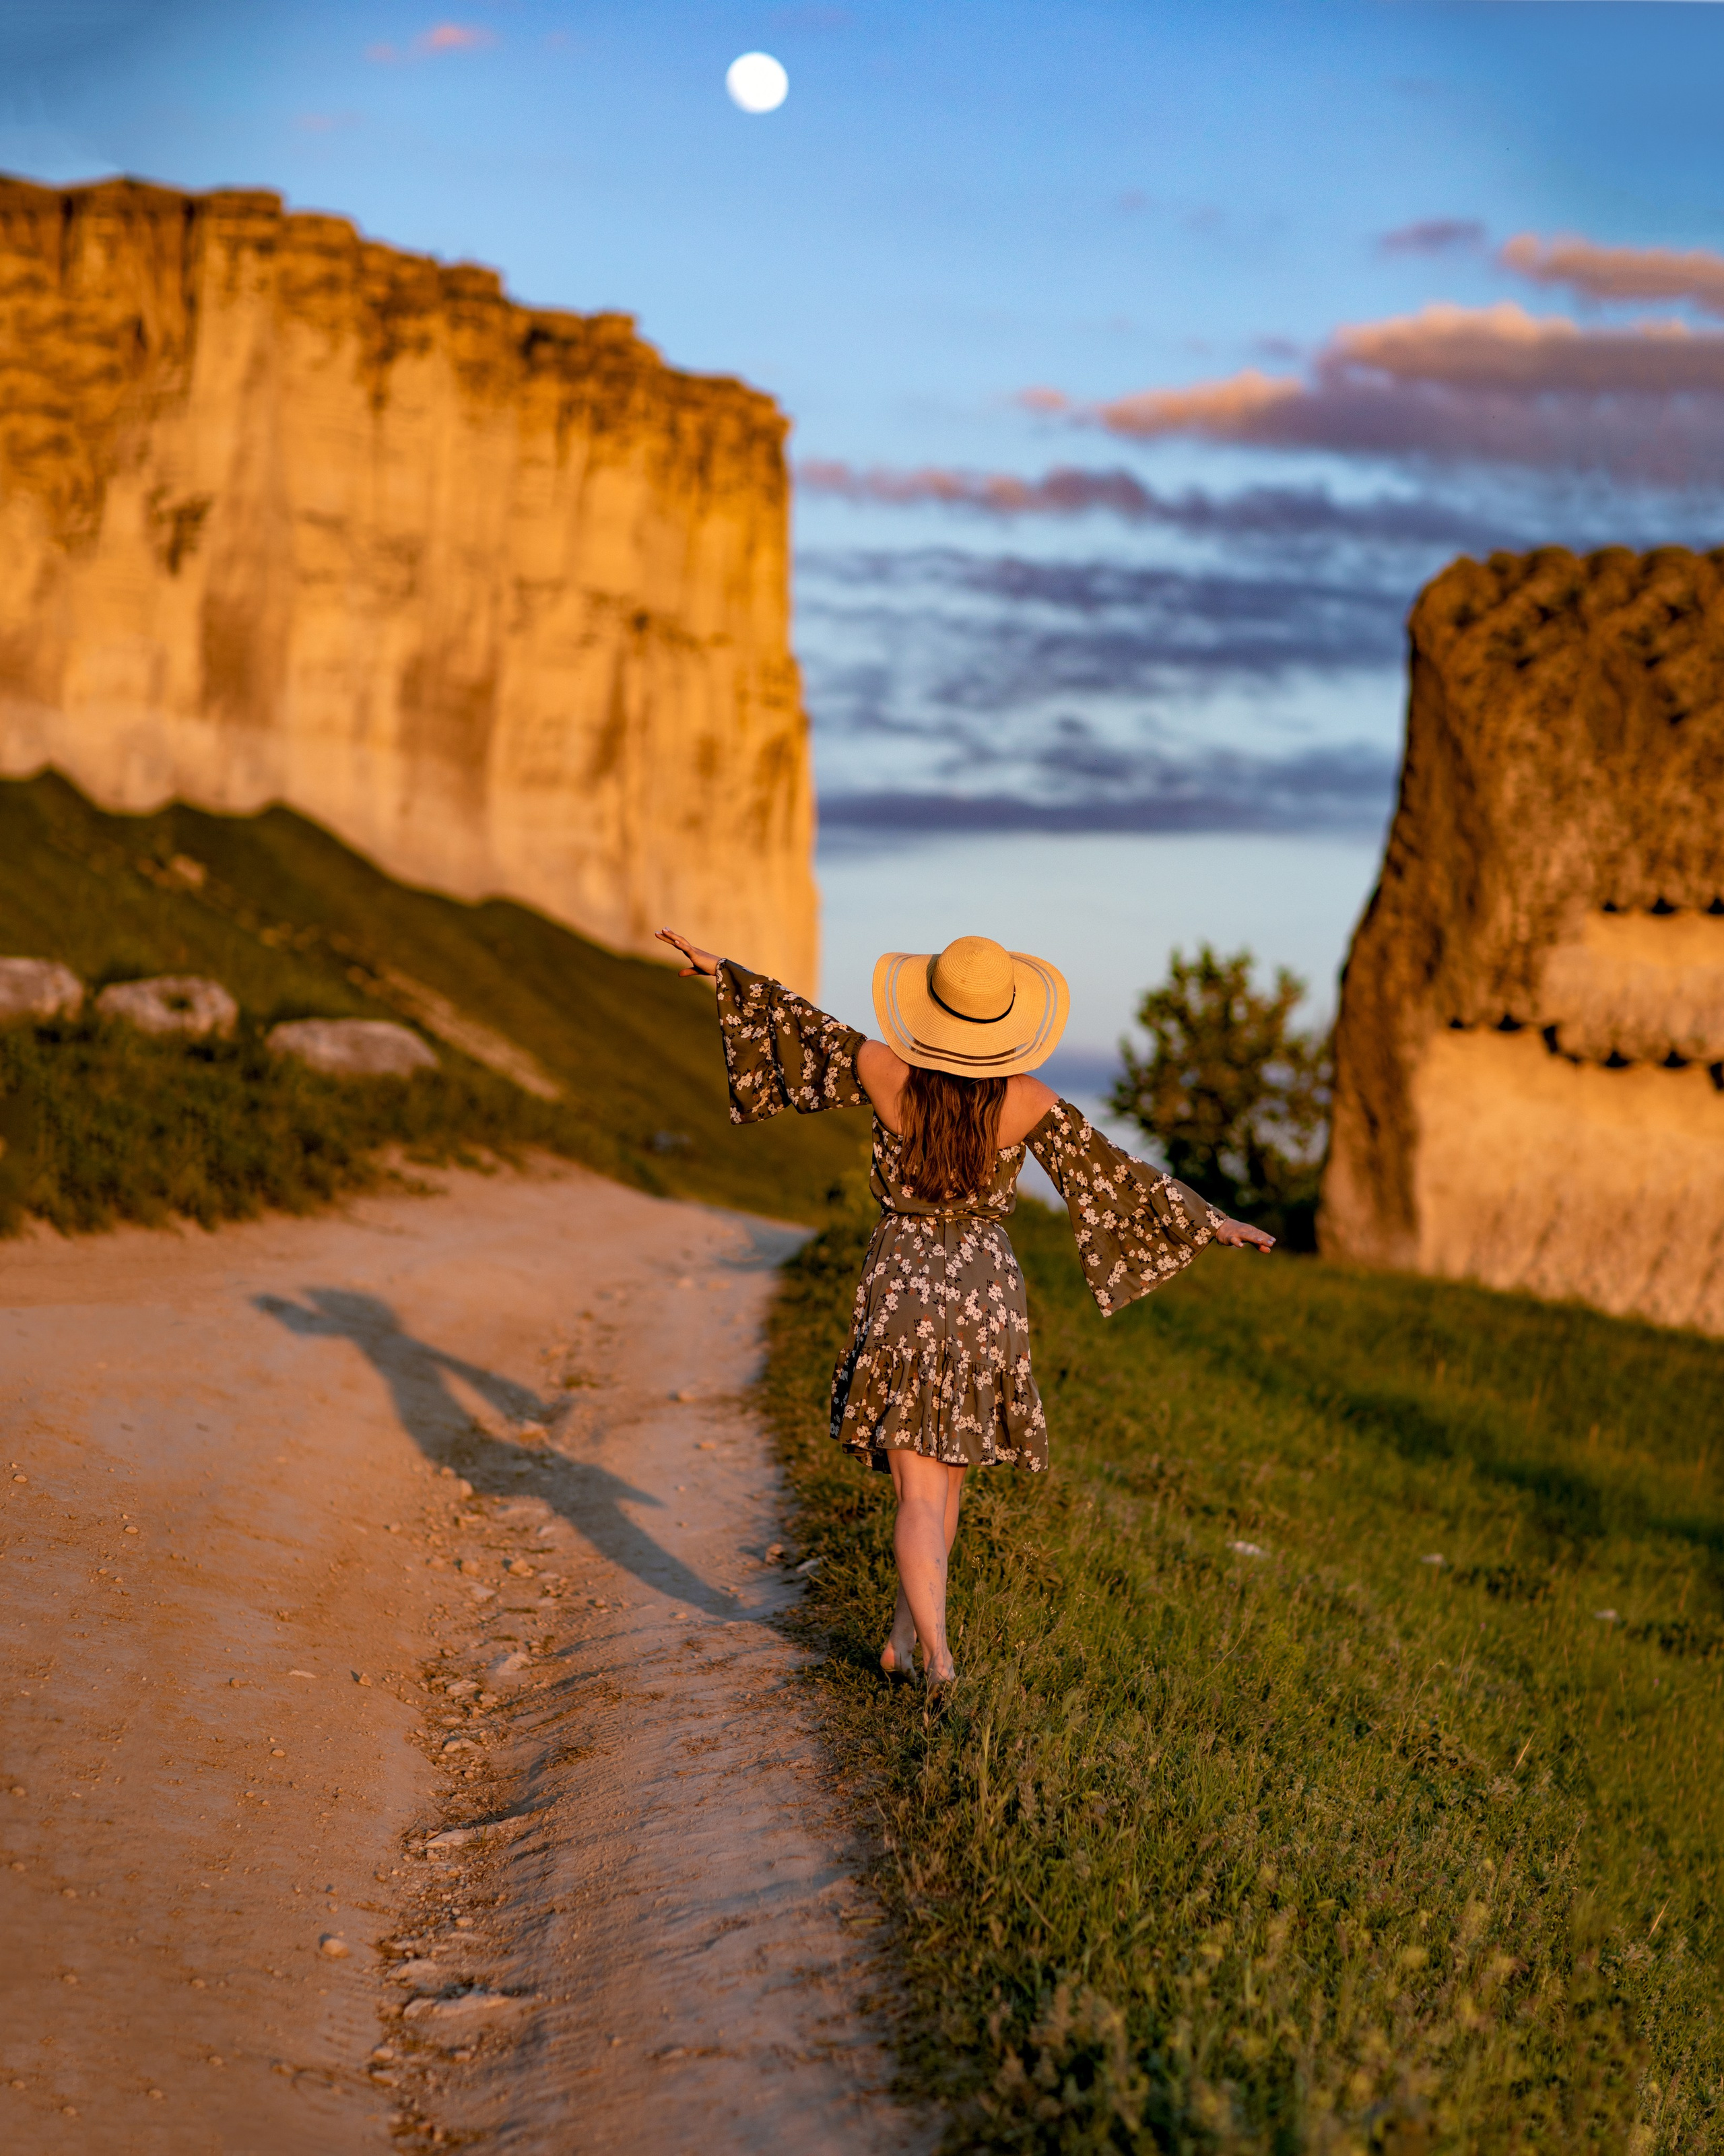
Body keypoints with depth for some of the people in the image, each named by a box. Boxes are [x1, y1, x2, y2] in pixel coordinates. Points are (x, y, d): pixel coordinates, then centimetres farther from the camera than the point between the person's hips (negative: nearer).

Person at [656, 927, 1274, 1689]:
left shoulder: (883, 1072, -11)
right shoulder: (1030, 1103, -11)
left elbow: (804, 1031, 4)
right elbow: (1111, 1175, -6)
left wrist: (720, 970, 19)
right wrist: (1209, 1222, 4)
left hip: (901, 1280, -1)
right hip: (988, 1289, 1)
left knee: (919, 1492, 1)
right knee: (948, 1476, 20)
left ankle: (936, 1656, -11)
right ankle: (902, 1637, 28)